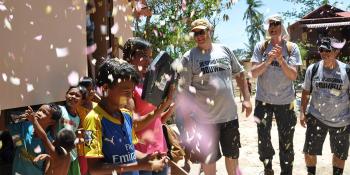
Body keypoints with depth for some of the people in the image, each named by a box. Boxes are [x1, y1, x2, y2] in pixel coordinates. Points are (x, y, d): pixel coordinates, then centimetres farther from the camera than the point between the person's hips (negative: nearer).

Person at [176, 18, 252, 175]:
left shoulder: (224, 50, 3)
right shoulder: (189, 57, -8)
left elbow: (239, 74, 13)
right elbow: (183, 91, -10)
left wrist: (246, 98, 4)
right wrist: (187, 120, -13)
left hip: (230, 115, 4)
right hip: (205, 119, -3)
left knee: (232, 155, 21)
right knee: (208, 159, 12)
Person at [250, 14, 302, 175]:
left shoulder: (292, 47, -4)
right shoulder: (261, 47, -3)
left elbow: (293, 76, -10)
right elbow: (253, 73, -7)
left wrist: (280, 59, -24)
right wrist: (267, 61, -23)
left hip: (285, 101, -1)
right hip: (263, 100, 1)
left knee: (286, 142, 8)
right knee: (263, 139, 11)